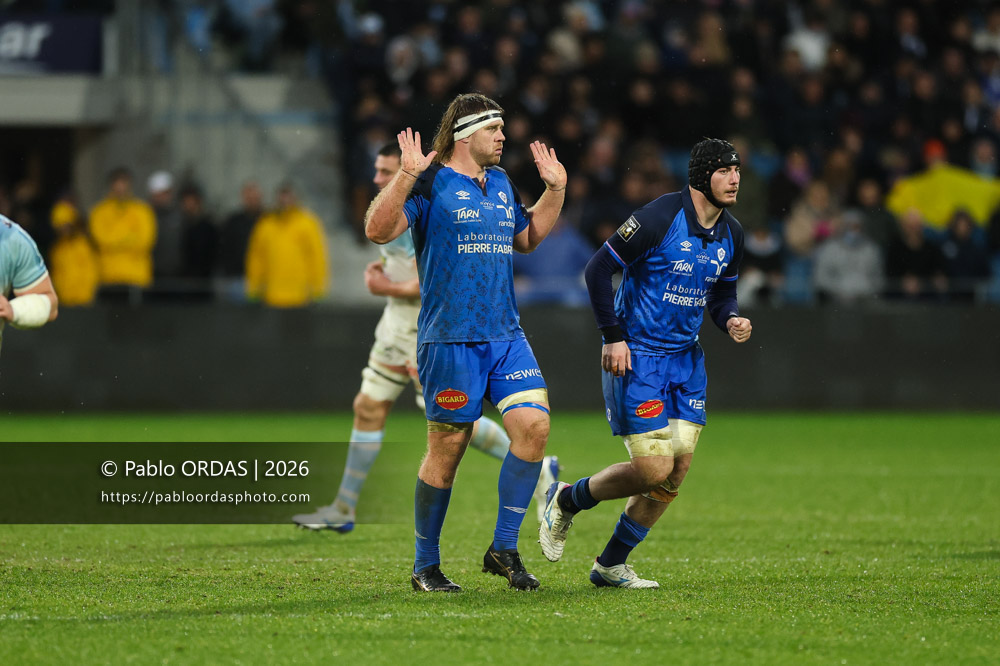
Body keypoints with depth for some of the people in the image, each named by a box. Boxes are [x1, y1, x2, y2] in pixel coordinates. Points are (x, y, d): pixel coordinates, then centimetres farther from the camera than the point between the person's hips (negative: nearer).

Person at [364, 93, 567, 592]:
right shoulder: (430, 183, -6)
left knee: (533, 425, -9)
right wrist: (406, 176, -27)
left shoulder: (500, 183, 17)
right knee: (447, 449, -2)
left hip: (505, 335, 7)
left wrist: (555, 190, 23)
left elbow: (527, 237, 33)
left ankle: (504, 549, 2)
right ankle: (426, 566, 12)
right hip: (449, 340, -6)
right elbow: (378, 230, -18)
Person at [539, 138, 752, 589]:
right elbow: (599, 268, -13)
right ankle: (567, 500, 14)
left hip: (685, 358, 7)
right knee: (654, 469, -13)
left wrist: (731, 320, -3)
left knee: (676, 472, 1)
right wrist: (613, 336, -15)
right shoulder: (660, 217, -16)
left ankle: (610, 566, 15)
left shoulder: (731, 233, 6)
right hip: (636, 356, -7)